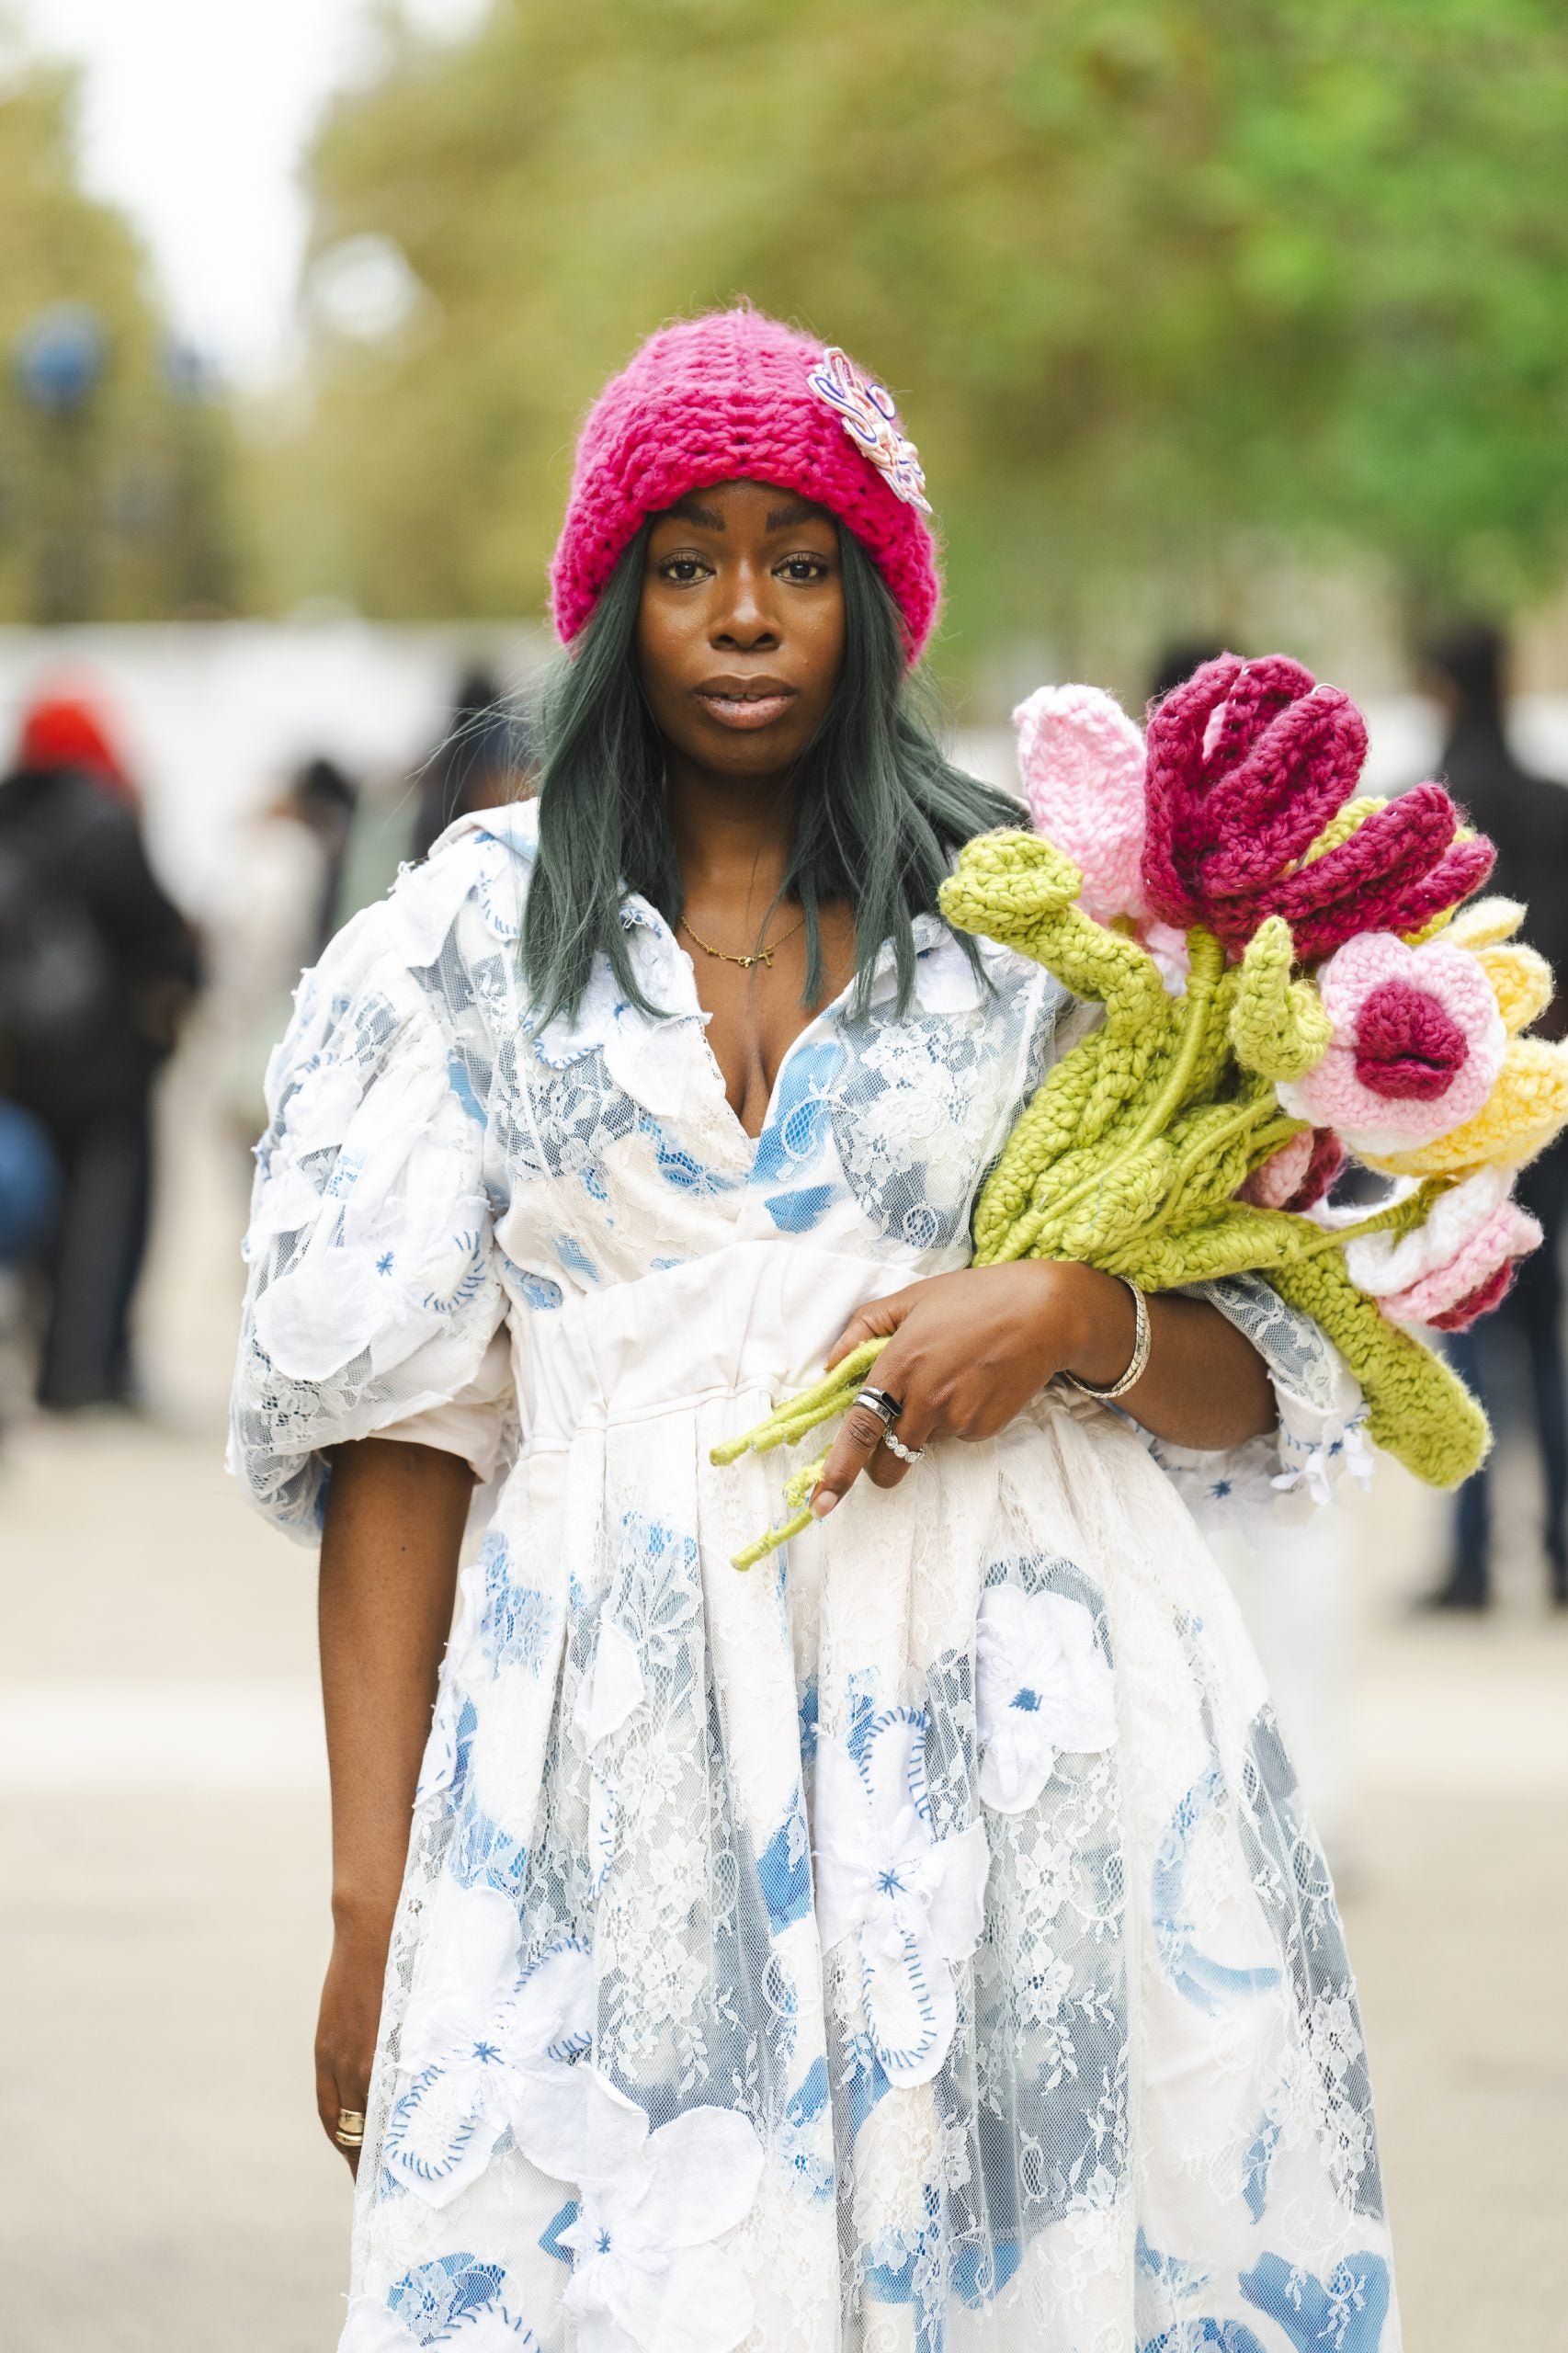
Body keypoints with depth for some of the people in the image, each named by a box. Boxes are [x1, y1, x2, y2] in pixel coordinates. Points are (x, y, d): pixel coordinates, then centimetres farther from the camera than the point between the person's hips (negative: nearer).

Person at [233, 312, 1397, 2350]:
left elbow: (1264, 1374, 11)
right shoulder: (480, 937, 9)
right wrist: (370, 1888, -3)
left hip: (1003, 1718, 0)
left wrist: (1072, 1319, -12)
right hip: (629, 1750, 0)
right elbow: (396, 1418, 4)